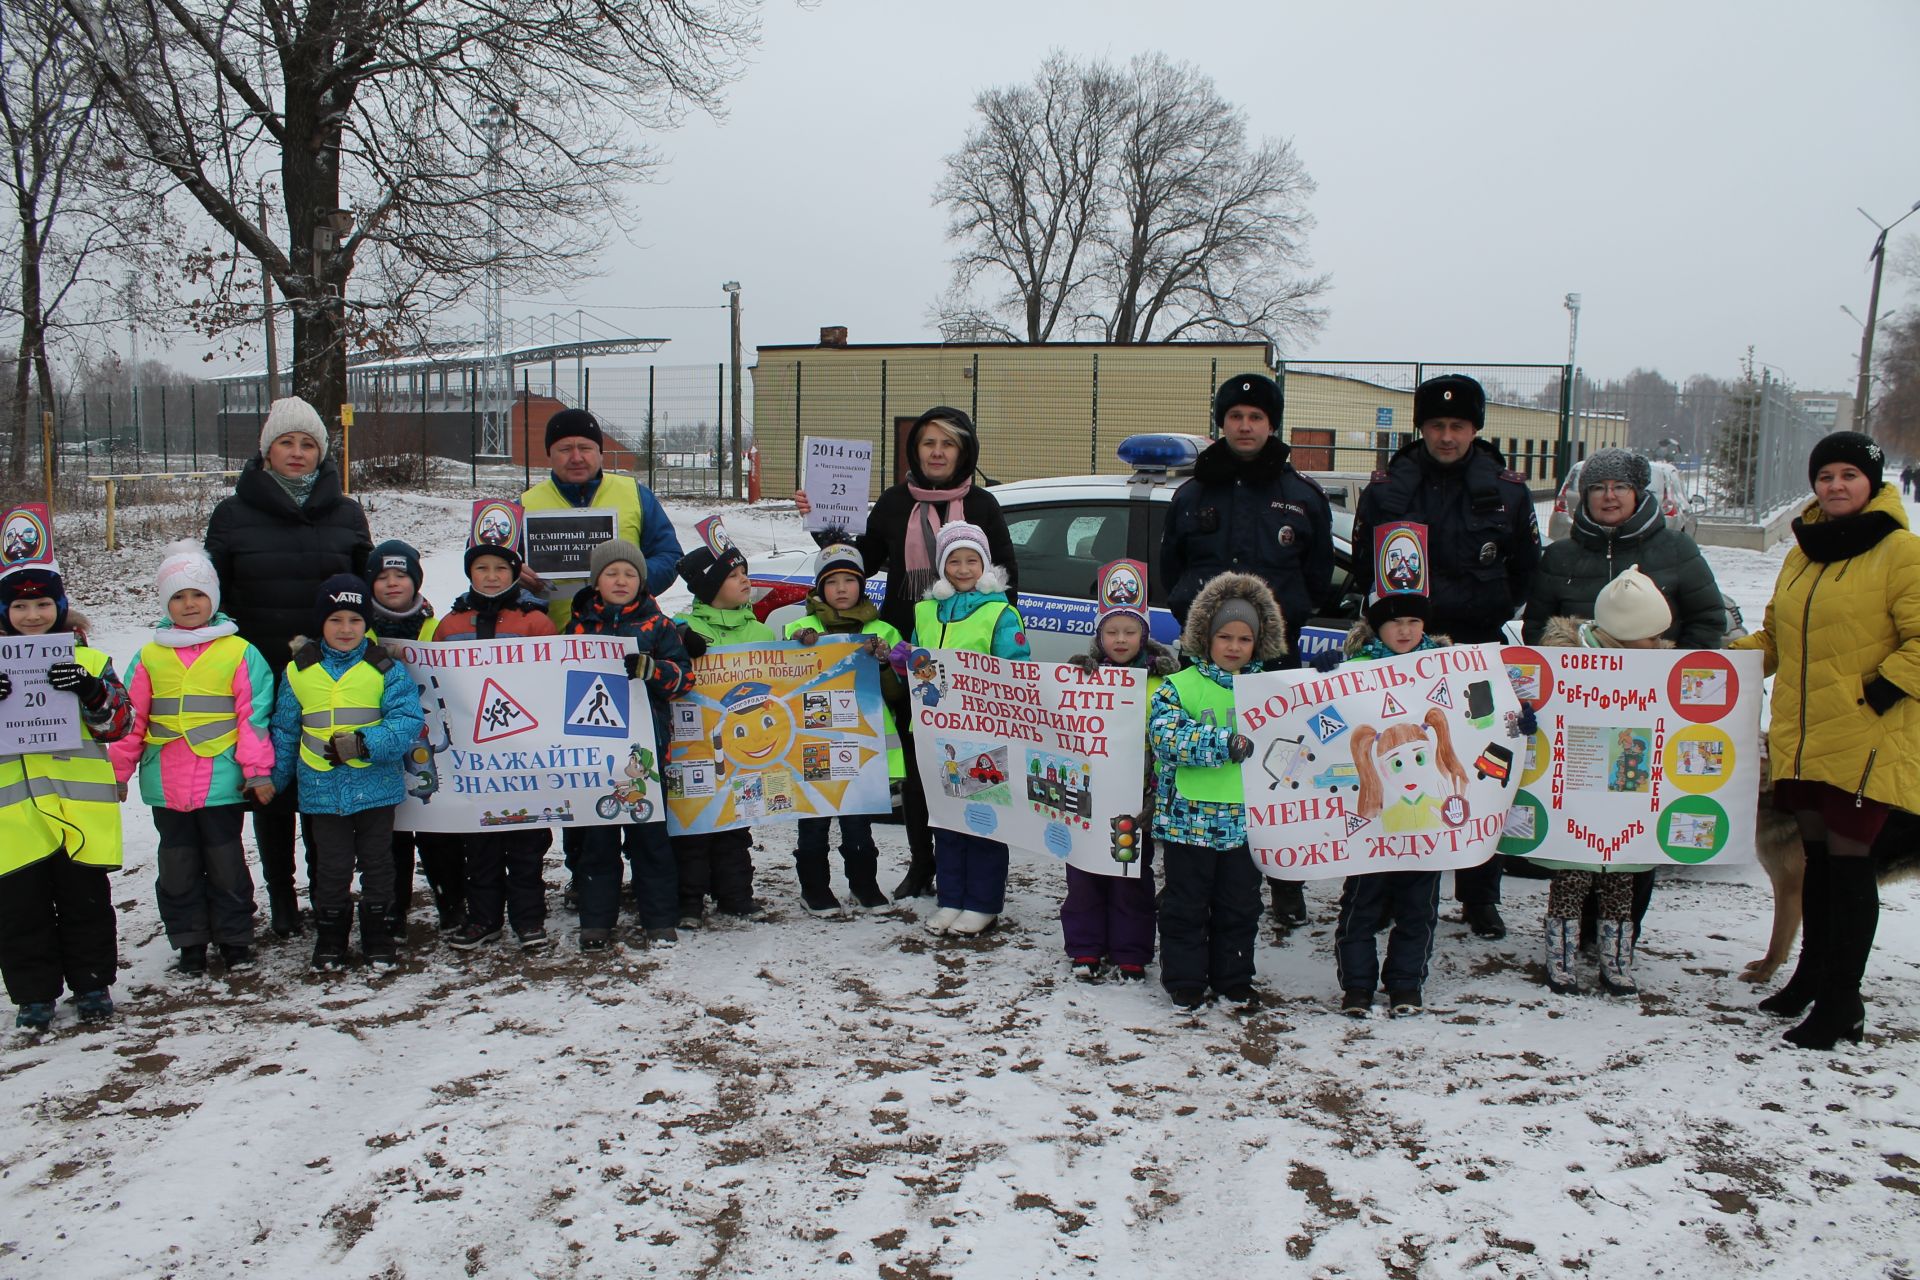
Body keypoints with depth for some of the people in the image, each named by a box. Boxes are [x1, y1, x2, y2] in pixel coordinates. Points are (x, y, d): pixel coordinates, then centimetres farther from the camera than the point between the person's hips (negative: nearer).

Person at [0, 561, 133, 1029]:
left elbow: (118, 724, 0)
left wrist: (92, 693, -20)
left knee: (86, 901, 9)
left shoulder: (88, 661, 5)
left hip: (80, 807, -1)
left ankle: (91, 983, 21)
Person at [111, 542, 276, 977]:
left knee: (226, 863, 7)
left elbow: (254, 715, -4)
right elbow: (130, 719, 9)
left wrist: (258, 771, -8)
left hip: (222, 781, -3)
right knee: (177, 867, 11)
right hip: (166, 785, 3)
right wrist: (116, 773, 7)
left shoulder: (238, 652, -2)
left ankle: (234, 939, 19)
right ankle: (189, 942, 23)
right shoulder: (149, 656, 6)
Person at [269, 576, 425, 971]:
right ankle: (329, 943, 23)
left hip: (376, 786, -1)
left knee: (378, 864, 10)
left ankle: (379, 940, 22)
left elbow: (409, 722, -13)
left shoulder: (385, 669, -5)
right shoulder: (299, 671, 3)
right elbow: (285, 731, 12)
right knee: (331, 868, 9)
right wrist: (272, 781, 14)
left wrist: (363, 744, -24)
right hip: (323, 790, 1)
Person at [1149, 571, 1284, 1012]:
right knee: (1185, 905, 7)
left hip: (1247, 818, 3)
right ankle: (1185, 980, 21)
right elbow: (1166, 736, -18)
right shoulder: (1179, 686, -4)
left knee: (1240, 905, 14)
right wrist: (1225, 744, -24)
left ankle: (1233, 977, 29)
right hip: (1190, 817, -3)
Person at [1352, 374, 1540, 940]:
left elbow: (1524, 571, 12)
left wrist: (1484, 618, 3)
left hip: (1478, 654, 1)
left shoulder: (1507, 491, 3)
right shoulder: (1386, 488, 2)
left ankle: (1480, 898, 18)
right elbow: (1365, 571, 8)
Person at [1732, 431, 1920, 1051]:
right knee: (1816, 854, 16)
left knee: (1848, 858, -2)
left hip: (1866, 740, -6)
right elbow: (1777, 634, 21)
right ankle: (1813, 974, 31)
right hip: (1801, 735, 6)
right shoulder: (1804, 552, 14)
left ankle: (1842, 1002, 7)